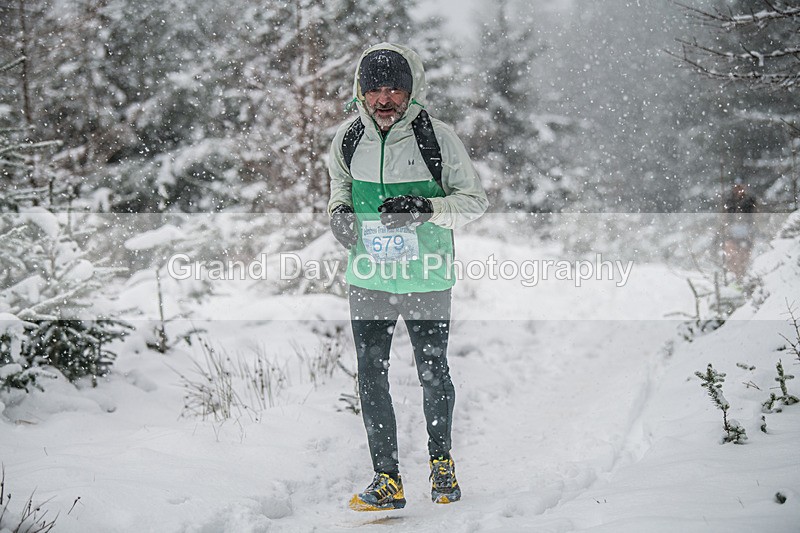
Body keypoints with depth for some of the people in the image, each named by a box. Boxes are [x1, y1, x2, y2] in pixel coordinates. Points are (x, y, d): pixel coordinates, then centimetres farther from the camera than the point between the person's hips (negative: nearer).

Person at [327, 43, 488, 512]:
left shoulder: (438, 138, -14)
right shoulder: (349, 139, -4)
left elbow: (475, 200, -8)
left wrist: (426, 208, -25)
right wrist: (340, 209, -3)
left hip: (427, 279, -2)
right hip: (369, 278, 3)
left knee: (433, 373, 8)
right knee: (371, 376, 1)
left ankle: (441, 461, 31)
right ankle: (388, 479, 9)